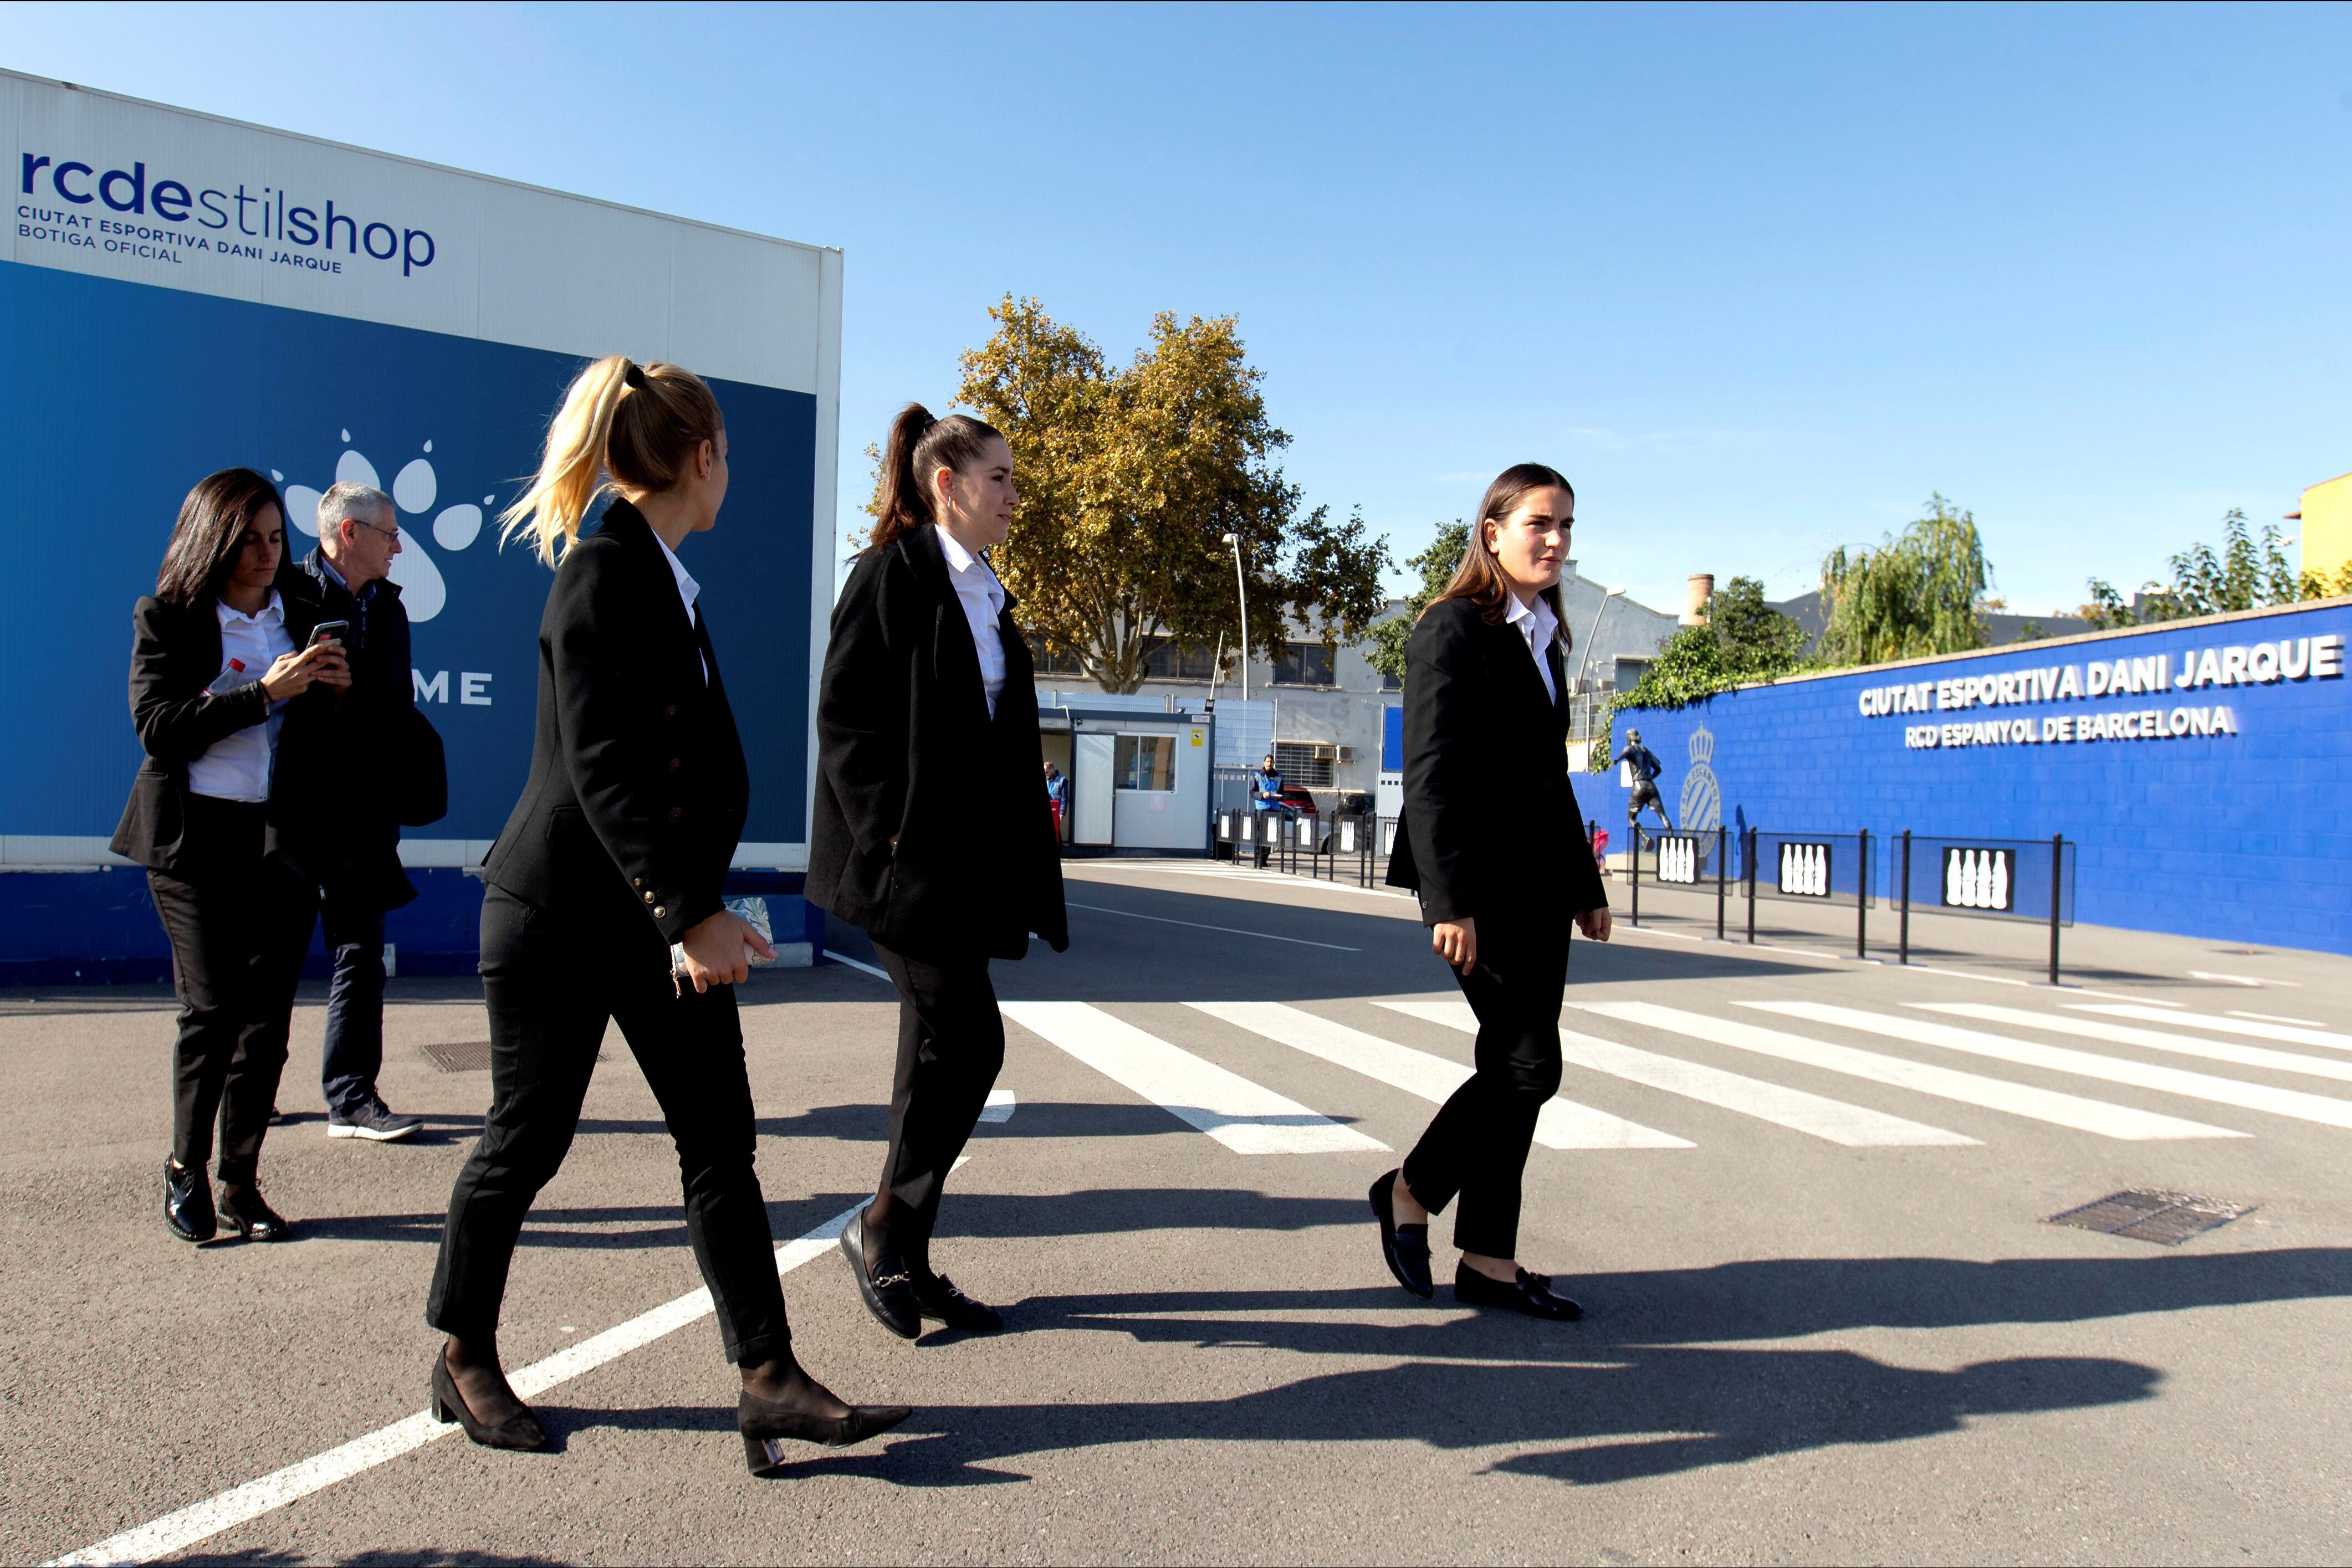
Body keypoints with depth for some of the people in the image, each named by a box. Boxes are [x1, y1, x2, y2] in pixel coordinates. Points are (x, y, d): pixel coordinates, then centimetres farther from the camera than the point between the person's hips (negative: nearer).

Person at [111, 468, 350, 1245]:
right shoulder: (167, 619, 3)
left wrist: (332, 690, -3)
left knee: (268, 1014, 2)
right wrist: (262, 692, -18)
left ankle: (241, 1182, 12)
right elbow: (158, 727, -10)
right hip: (197, 838, -3)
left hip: (284, 836, 4)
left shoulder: (297, 618, 14)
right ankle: (185, 1170, 16)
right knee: (212, 1008, -4)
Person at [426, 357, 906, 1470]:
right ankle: (465, 1361, 30)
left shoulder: (660, 574, 12)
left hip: (656, 909, 8)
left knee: (720, 1140, 3)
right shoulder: (603, 571, -15)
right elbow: (600, 764, -23)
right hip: (564, 909, -8)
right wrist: (691, 912, -26)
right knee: (527, 1138, 8)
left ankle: (769, 1378, 8)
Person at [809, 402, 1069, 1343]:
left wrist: (1012, 863, 11)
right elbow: (846, 716, -12)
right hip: (907, 859, -8)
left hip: (965, 863, 8)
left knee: (939, 1050, 10)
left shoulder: (985, 594, 17)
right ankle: (884, 1230, 10)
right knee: (968, 1040, -10)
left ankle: (902, 1256, 21)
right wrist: (889, 837, -17)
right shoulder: (894, 573, -6)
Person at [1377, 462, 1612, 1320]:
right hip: (1480, 881, -8)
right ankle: (1410, 1191, 14)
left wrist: (1585, 884, 20)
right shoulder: (1453, 630, -9)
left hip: (1539, 881, 8)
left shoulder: (1543, 637, 16)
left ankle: (1489, 1263, 18)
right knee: (1529, 1063, -8)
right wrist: (1449, 902, -22)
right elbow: (1430, 774, -16)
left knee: (1515, 1066, 9)